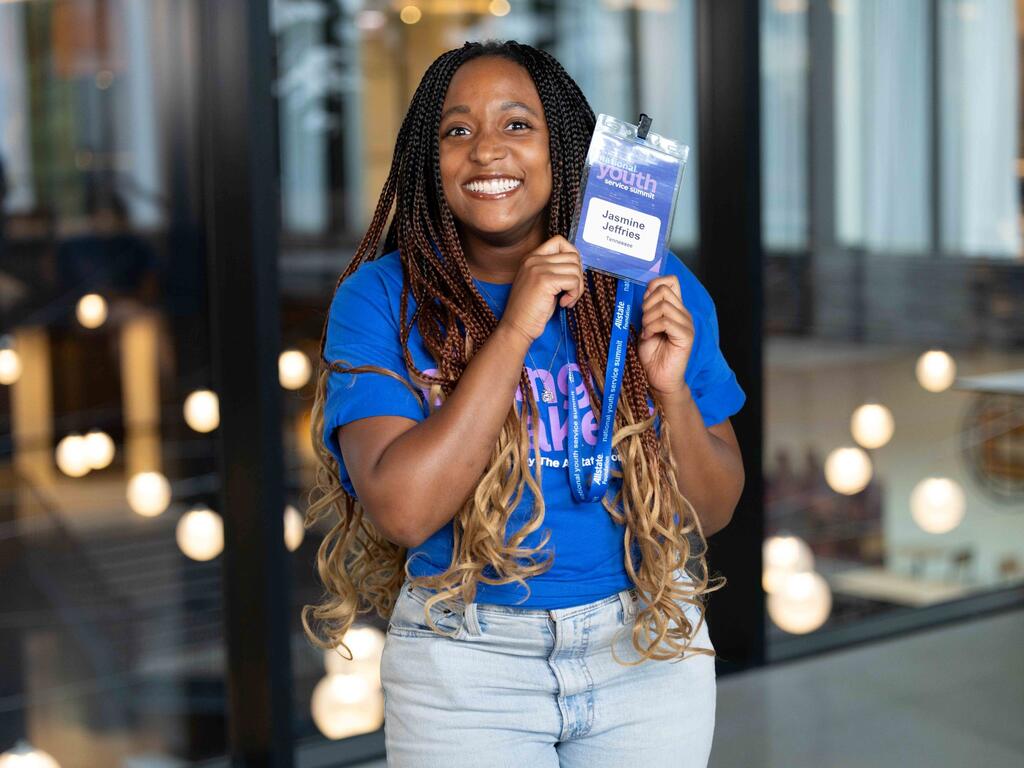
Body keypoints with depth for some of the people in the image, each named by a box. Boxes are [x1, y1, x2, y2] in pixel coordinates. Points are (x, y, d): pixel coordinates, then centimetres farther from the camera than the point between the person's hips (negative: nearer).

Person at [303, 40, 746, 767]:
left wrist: (671, 390, -18)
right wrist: (514, 330, -23)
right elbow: (401, 511, -21)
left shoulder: (652, 284, -4)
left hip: (646, 651, 2)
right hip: (463, 664, -2)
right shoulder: (380, 297, -9)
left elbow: (714, 509, 1)